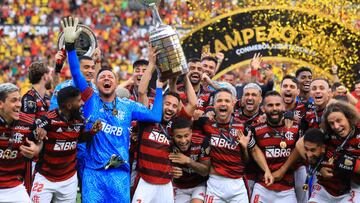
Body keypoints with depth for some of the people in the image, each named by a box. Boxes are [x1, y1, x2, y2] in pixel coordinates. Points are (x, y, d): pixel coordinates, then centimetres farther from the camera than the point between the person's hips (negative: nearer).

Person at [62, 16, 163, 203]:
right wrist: (70, 45, -15)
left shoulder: (128, 106, 12)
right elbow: (76, 74, -5)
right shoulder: (91, 101, 7)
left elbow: (156, 116, 3)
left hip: (120, 174, 2)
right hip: (93, 173, -2)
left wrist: (159, 86, 5)